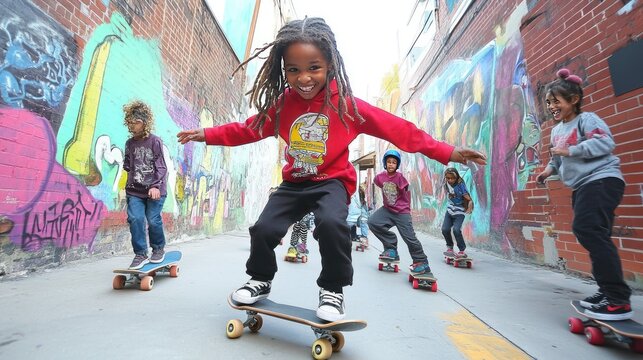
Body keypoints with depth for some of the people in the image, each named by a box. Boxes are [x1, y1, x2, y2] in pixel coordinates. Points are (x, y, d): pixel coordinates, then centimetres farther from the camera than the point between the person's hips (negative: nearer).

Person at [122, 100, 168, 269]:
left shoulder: (155, 141, -4)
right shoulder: (130, 143, 9)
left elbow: (161, 166, -8)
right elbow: (127, 164, 23)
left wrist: (156, 186, -15)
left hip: (154, 190, -4)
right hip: (134, 190, 4)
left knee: (153, 219, -2)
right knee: (135, 219, -7)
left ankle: (158, 249, 22)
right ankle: (140, 254, 6)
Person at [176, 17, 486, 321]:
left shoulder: (346, 104, -14)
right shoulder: (282, 104, -3)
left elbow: (397, 129, -14)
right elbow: (249, 129, 7)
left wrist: (447, 152, -16)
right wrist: (207, 135, 2)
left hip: (332, 181, -3)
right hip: (294, 183, 4)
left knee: (331, 224, -32)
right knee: (263, 229, -5)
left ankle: (333, 290, -3)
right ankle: (260, 280, 27)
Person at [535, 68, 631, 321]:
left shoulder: (586, 119, -7)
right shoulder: (556, 130, 17)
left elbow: (606, 143, -21)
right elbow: (558, 158, 24)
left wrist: (569, 150, -20)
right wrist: (549, 169, 5)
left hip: (602, 180, -9)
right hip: (582, 186, 10)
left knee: (587, 229, -22)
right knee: (593, 236, 11)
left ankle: (619, 300, -14)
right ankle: (608, 291, 22)